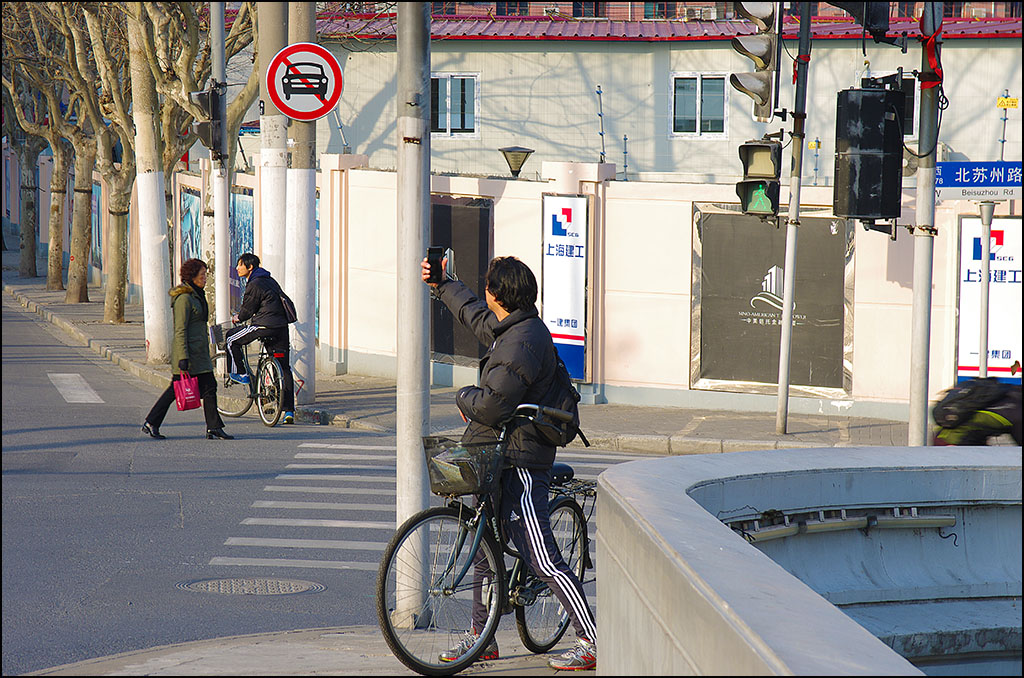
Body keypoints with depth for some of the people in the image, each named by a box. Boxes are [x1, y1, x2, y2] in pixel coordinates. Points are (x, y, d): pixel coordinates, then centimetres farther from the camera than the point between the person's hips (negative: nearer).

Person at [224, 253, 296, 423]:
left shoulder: (254, 285, -7)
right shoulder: (271, 281, 19)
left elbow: (247, 310, -6)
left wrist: (237, 318, 17)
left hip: (264, 326, -8)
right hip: (281, 326, 9)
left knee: (231, 339, 12)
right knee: (284, 369, 8)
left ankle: (240, 374, 14)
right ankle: (289, 411, 5)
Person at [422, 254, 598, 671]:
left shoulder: (523, 342, -21)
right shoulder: (508, 329, 11)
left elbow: (492, 406, -26)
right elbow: (473, 313, 35)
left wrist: (464, 397, -5)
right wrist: (441, 285, 46)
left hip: (520, 464, -11)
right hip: (500, 462, 11)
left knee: (543, 560, -12)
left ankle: (591, 643, -10)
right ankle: (481, 638, 28)